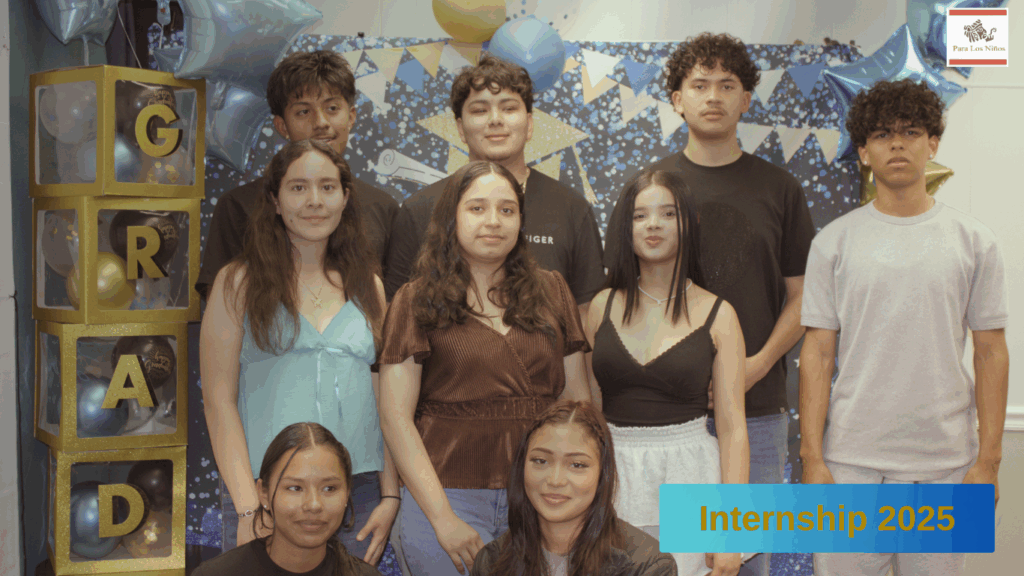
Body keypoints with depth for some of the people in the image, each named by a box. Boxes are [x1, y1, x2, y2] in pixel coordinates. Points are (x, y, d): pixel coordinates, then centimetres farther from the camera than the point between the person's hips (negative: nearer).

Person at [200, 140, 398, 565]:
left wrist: (390, 496, 1)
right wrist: (248, 509, -12)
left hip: (361, 491, 3)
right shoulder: (238, 283, 3)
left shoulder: (367, 286, 12)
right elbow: (218, 399, -4)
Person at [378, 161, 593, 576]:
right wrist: (442, 517, -11)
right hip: (447, 495, -3)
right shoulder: (418, 301, -1)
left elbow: (577, 401, 10)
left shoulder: (550, 292, 9)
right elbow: (396, 416, -6)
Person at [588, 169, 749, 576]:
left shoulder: (716, 315, -2)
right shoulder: (604, 306, 5)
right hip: (614, 477, 2)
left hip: (688, 478, -2)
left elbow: (732, 427, -4)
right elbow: (588, 407, 11)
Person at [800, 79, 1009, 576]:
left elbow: (991, 353, 4)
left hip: (945, 461, 1)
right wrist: (812, 456, -4)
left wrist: (988, 460, -1)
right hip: (851, 460, 0)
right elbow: (817, 353, 1)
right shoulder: (834, 242, 3)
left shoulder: (973, 241, 4)